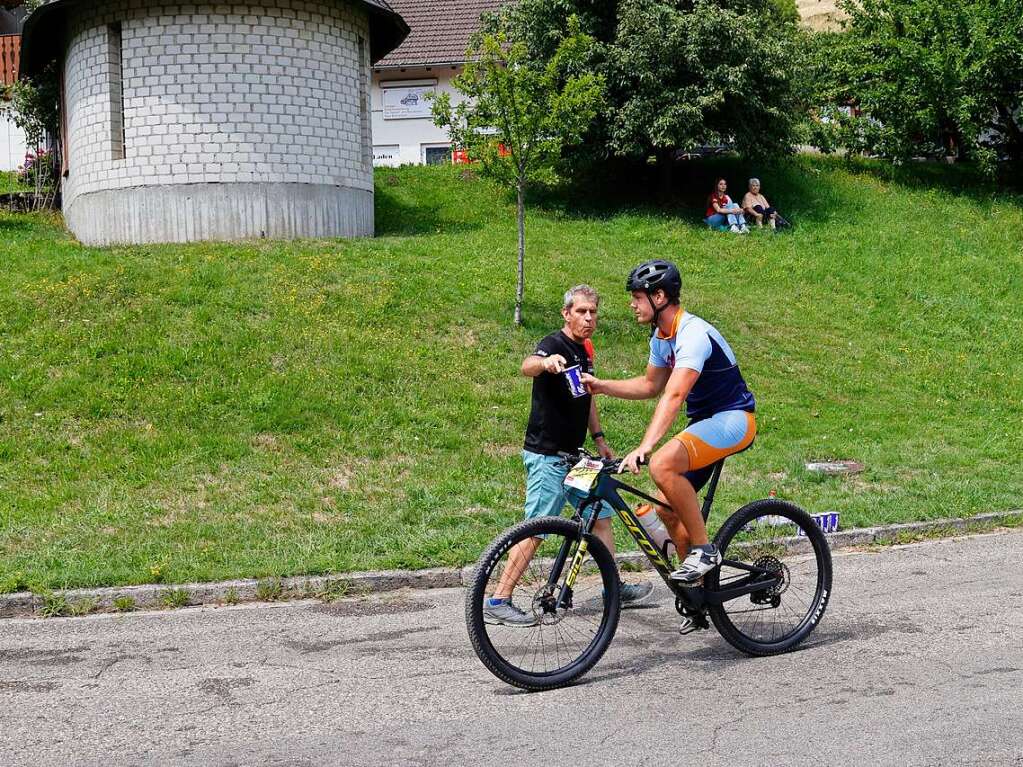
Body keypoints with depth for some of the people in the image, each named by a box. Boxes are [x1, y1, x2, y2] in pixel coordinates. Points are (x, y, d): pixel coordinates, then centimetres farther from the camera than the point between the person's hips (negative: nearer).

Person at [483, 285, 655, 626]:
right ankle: (498, 602, -3)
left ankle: (615, 589, 25)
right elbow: (527, 366, -38)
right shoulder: (554, 345, -15)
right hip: (547, 455, -9)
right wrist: (545, 362, -61)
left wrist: (599, 438, 20)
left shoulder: (585, 351, 12)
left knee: (600, 515, 13)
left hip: (573, 454, 9)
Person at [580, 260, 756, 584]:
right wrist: (602, 386, 8)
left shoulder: (693, 334, -24)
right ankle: (701, 577, 17)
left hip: (733, 418, -10)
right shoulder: (660, 336, 7)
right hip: (705, 420, 10)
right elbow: (651, 385, 21)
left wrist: (644, 447, -45)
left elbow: (674, 396, -36)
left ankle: (704, 550, -19)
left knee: (662, 464, -31)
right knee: (665, 508, 4)